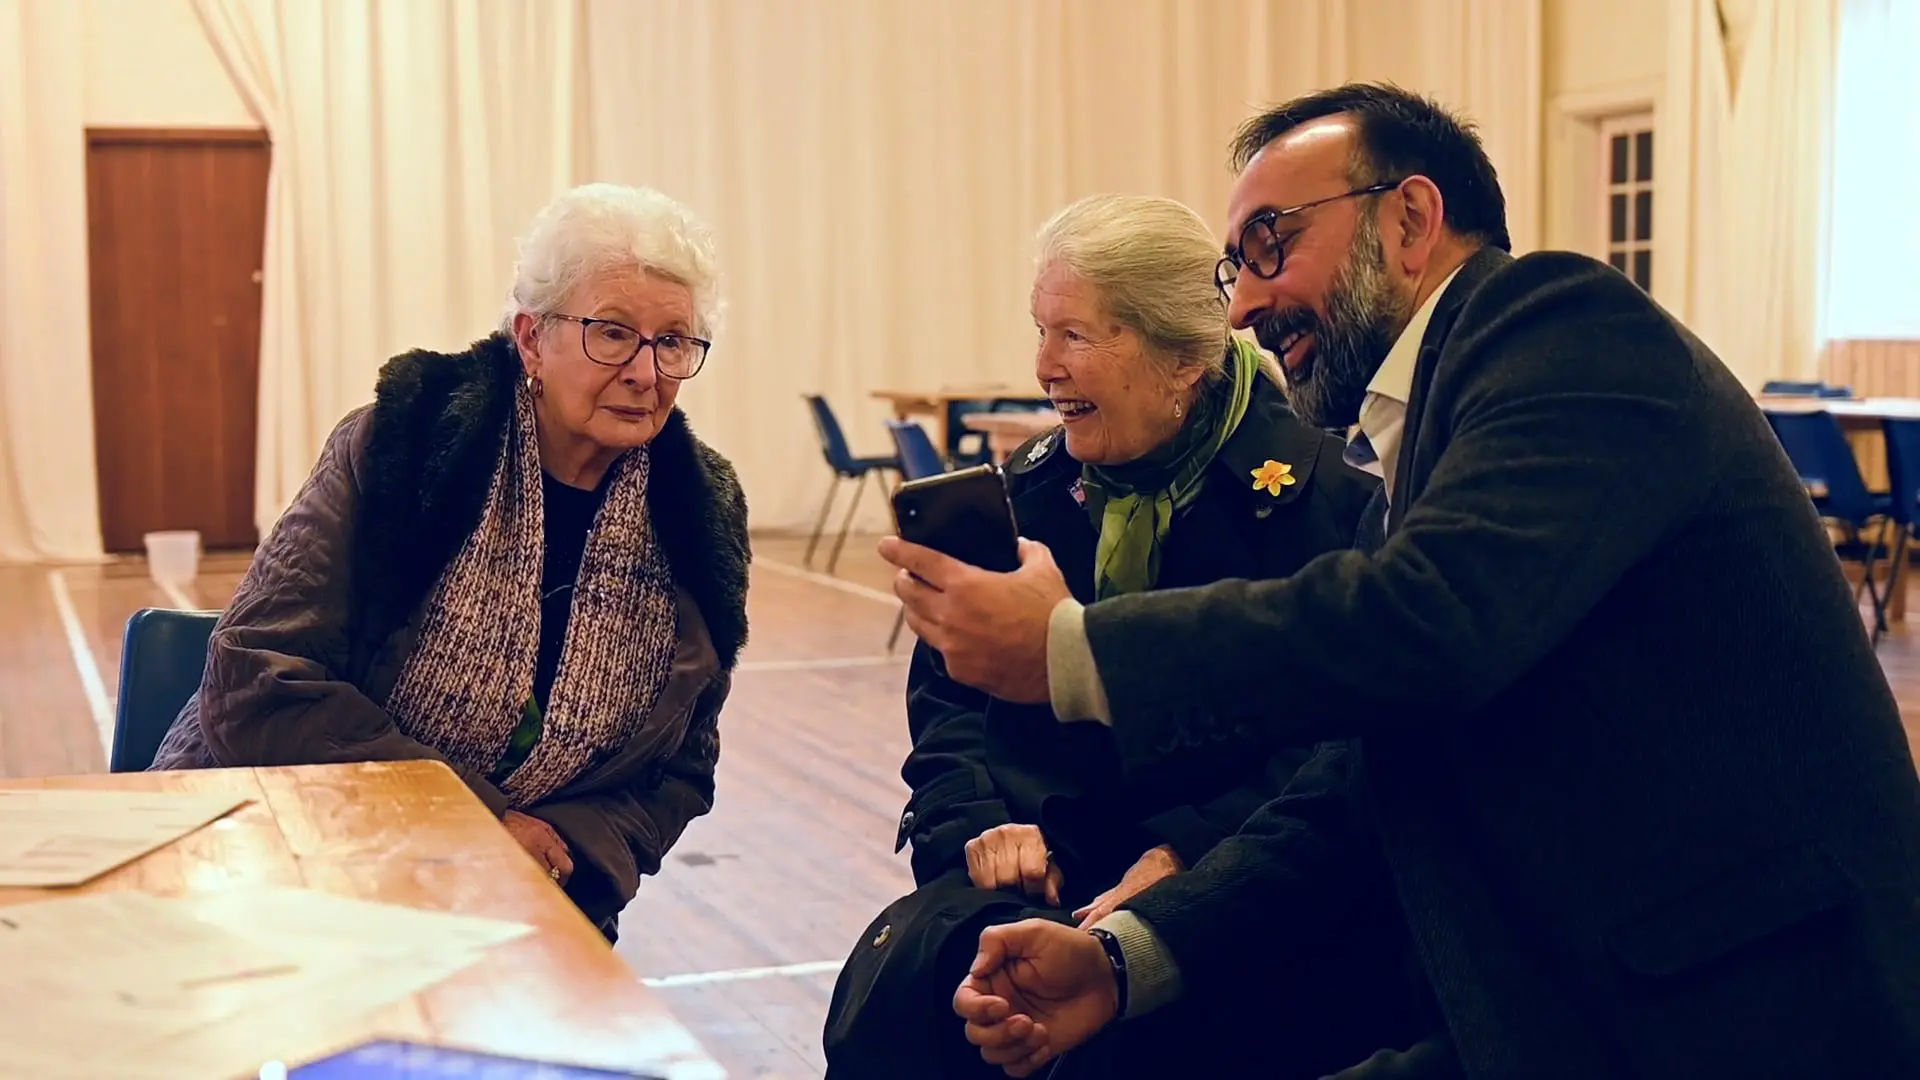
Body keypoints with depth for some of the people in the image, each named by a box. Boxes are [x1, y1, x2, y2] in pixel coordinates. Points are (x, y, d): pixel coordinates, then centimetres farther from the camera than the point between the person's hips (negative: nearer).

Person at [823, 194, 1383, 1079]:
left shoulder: (1315, 491, -5)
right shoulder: (1028, 489, 12)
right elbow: (947, 684, 12)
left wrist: (1187, 855, -21)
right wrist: (980, 819, -7)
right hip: (1042, 863, 4)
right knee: (893, 974, -25)